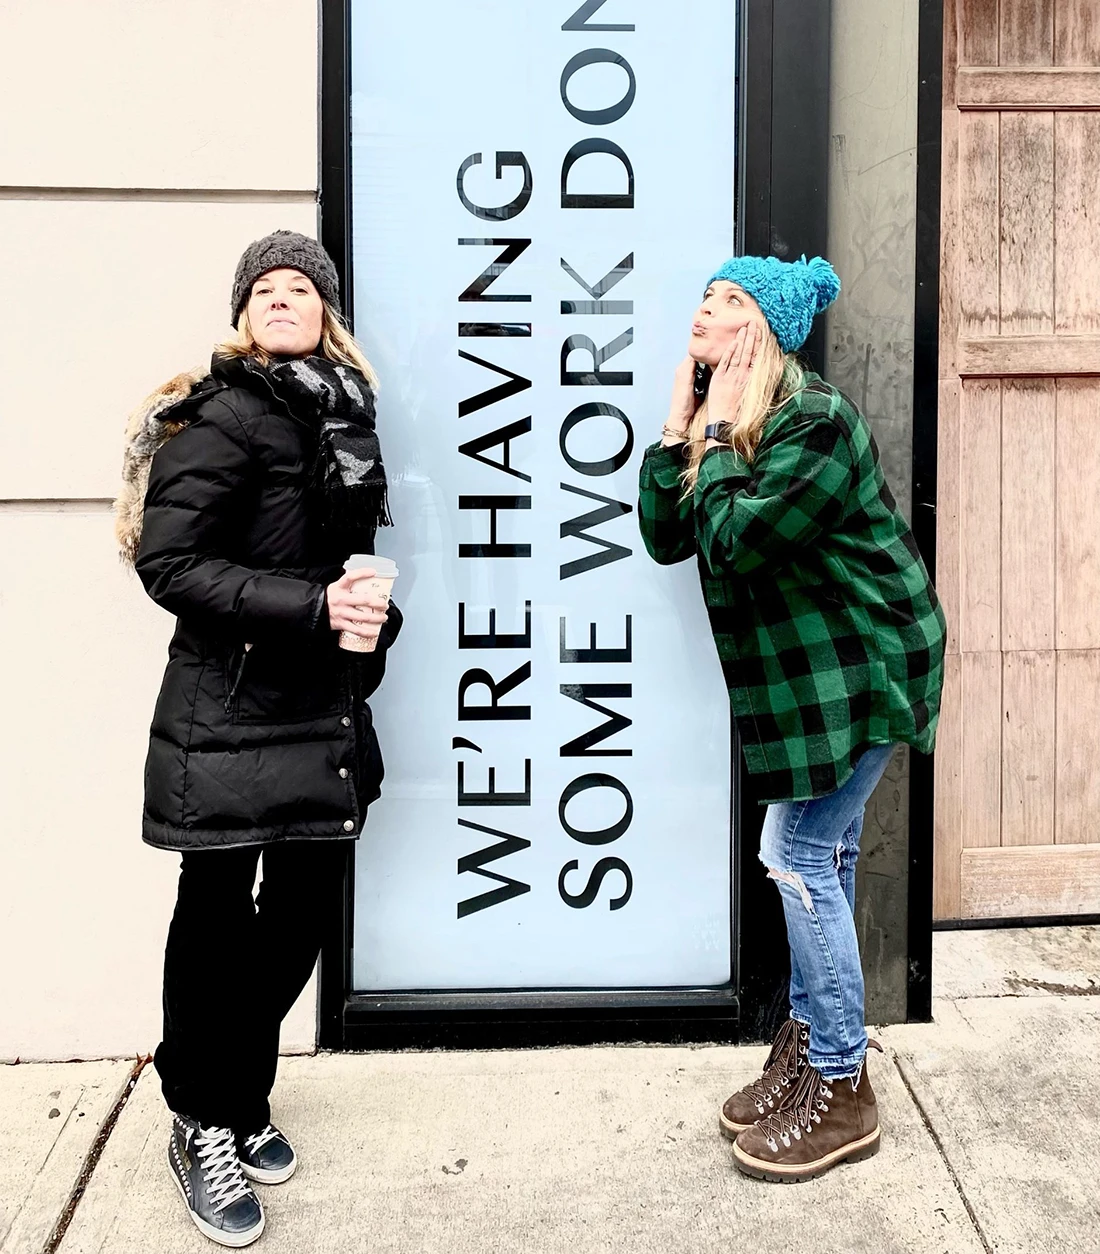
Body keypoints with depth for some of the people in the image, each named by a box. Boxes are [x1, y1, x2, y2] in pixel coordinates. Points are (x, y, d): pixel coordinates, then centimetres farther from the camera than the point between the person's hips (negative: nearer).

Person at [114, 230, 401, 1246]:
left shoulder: (342, 413, 11)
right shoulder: (227, 415, -11)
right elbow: (167, 562, -18)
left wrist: (372, 612, 1)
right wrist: (312, 606, -24)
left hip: (325, 709, 7)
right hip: (230, 713, -7)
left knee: (306, 904, 12)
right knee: (219, 914, 5)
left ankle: (240, 1096, 33)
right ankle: (206, 1125, 25)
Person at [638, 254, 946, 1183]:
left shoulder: (815, 422, -21)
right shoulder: (726, 421, 8)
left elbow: (733, 540, -29)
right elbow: (666, 538, 0)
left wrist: (720, 431, -19)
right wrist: (681, 423, -6)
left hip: (859, 669, -9)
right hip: (804, 672, 9)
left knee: (801, 859, -8)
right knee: (821, 857, 15)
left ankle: (840, 1090, 5)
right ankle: (809, 1045, 29)